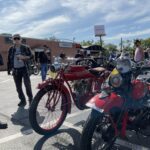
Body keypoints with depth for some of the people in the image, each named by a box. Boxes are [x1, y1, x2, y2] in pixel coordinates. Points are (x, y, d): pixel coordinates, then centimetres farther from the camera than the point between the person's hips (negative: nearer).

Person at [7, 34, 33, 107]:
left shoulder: (25, 48, 0)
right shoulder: (11, 49, 7)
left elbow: (31, 56, -3)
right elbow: (9, 60, 11)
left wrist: (23, 57, -19)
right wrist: (9, 69, 7)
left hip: (24, 69, -3)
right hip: (15, 70, 3)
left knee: (27, 85, -6)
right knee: (18, 87, 6)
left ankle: (30, 99, 11)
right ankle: (22, 100, 18)